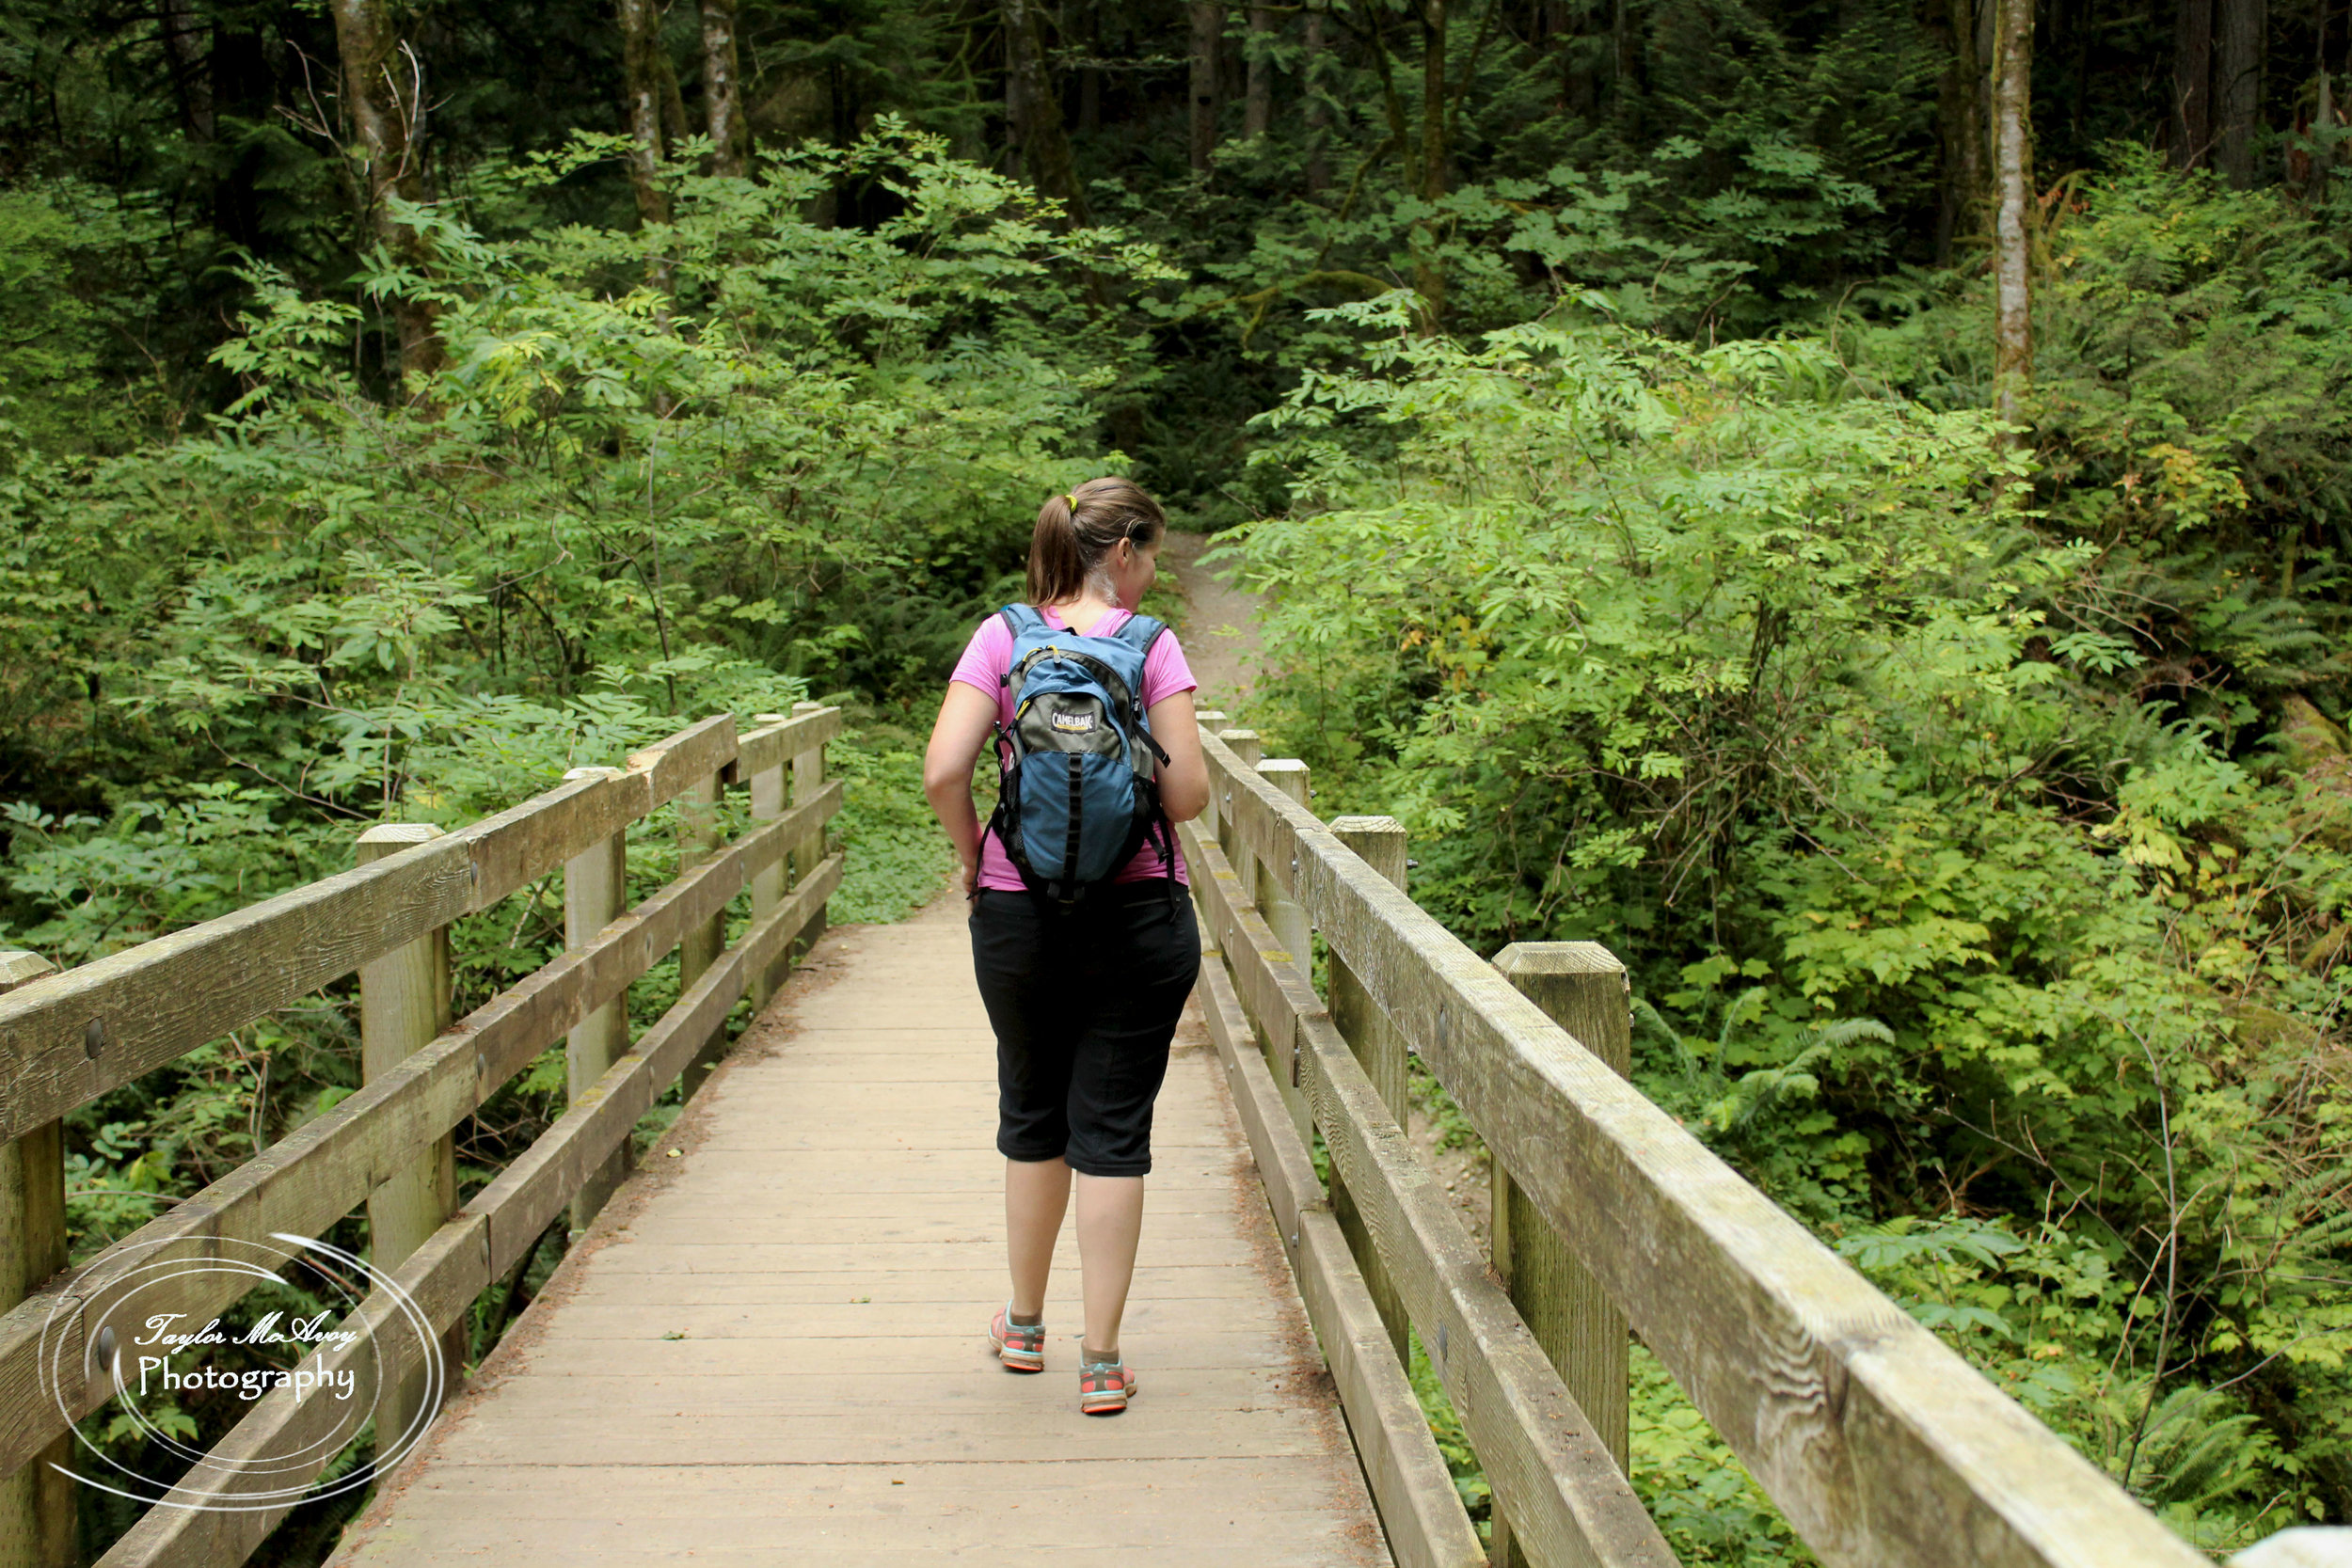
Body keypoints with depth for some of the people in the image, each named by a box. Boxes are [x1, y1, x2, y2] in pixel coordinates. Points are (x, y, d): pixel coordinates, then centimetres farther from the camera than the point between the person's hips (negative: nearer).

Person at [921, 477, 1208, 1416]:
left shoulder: (1002, 638, -1)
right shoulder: (1151, 645, -6)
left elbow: (943, 772, -11)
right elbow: (1187, 794, -10)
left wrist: (973, 858, 6)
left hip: (1018, 915, 2)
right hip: (1138, 913, -2)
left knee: (1033, 1121, 19)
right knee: (1114, 1133, 6)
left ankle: (1024, 1328, 34)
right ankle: (1101, 1362, 11)